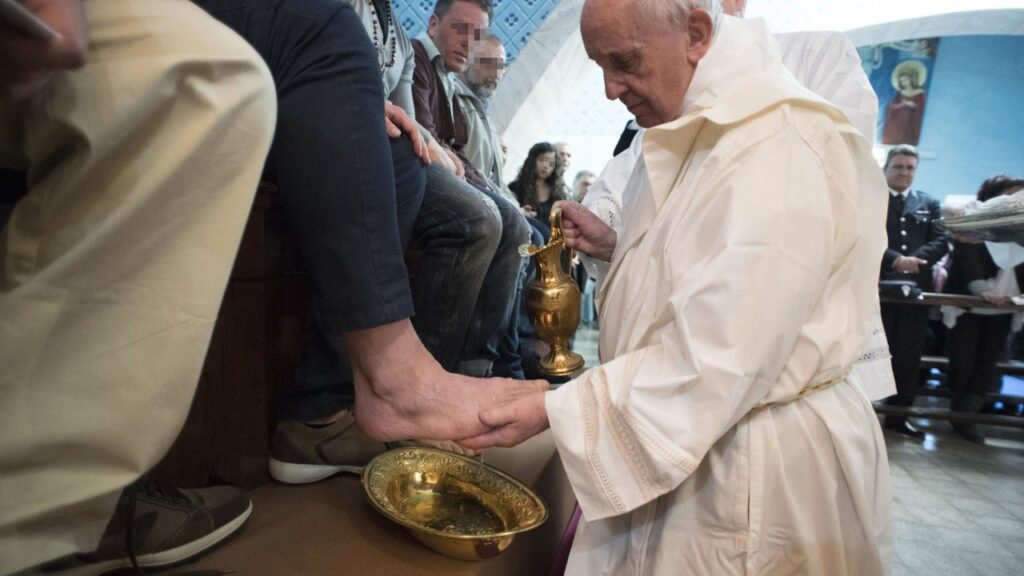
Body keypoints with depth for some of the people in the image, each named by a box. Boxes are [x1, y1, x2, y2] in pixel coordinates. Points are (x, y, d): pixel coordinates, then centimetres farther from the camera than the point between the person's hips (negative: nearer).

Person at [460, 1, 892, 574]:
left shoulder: (783, 147, -23)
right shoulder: (699, 132, 6)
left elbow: (717, 364, -28)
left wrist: (554, 411, -23)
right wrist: (616, 246, 5)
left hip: (750, 474, -8)